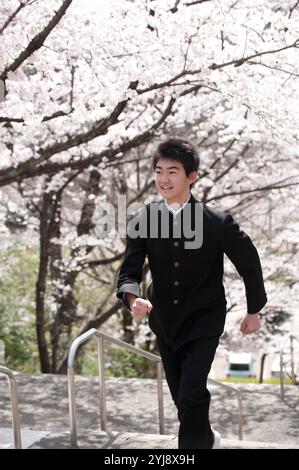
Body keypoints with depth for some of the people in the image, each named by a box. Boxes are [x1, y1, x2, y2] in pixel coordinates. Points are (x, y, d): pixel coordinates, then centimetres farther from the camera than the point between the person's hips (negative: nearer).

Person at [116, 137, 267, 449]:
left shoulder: (218, 223, -20)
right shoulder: (145, 220, -13)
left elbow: (249, 262, -5)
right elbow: (129, 270, -14)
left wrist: (254, 311, 4)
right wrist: (133, 299, -37)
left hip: (203, 321, -4)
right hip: (164, 319, 4)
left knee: (191, 396, -15)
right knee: (181, 395, 18)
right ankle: (205, 439, 44)